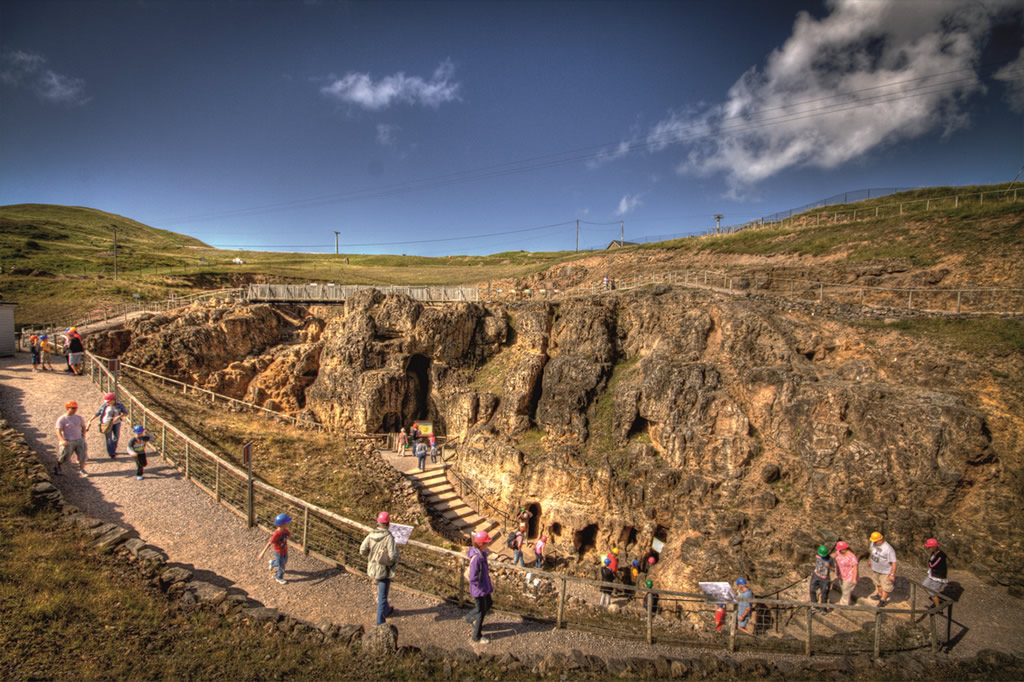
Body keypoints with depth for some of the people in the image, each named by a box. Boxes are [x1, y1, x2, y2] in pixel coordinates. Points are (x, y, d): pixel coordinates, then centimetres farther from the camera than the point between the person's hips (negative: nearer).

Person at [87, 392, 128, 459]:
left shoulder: (119, 405, -9)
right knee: (109, 439, -6)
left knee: (116, 437, 11)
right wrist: (90, 420, -6)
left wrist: (119, 416, -23)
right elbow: (97, 413, -2)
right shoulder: (104, 405, -10)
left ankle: (113, 450, 32)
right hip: (107, 423, -2)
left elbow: (125, 413, -6)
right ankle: (111, 454, -3)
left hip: (116, 423, 2)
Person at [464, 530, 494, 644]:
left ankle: (470, 618, 49)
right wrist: (484, 588, -19)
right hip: (479, 590, -9)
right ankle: (476, 637, 32)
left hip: (484, 586, 9)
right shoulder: (476, 558, -35)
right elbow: (473, 579, -33)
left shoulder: (481, 552, -7)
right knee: (481, 612, 11)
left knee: (488, 604, 28)